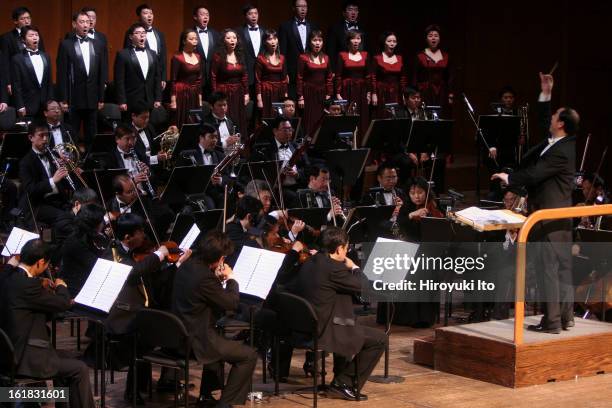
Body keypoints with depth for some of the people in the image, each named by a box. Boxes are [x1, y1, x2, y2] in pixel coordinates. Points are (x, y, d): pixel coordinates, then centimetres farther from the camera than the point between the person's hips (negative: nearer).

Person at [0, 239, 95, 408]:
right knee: (80, 370, -2)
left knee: (60, 360, 30)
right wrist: (61, 287, 6)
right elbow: (64, 303, -14)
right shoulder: (28, 285, -24)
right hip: (24, 359, -10)